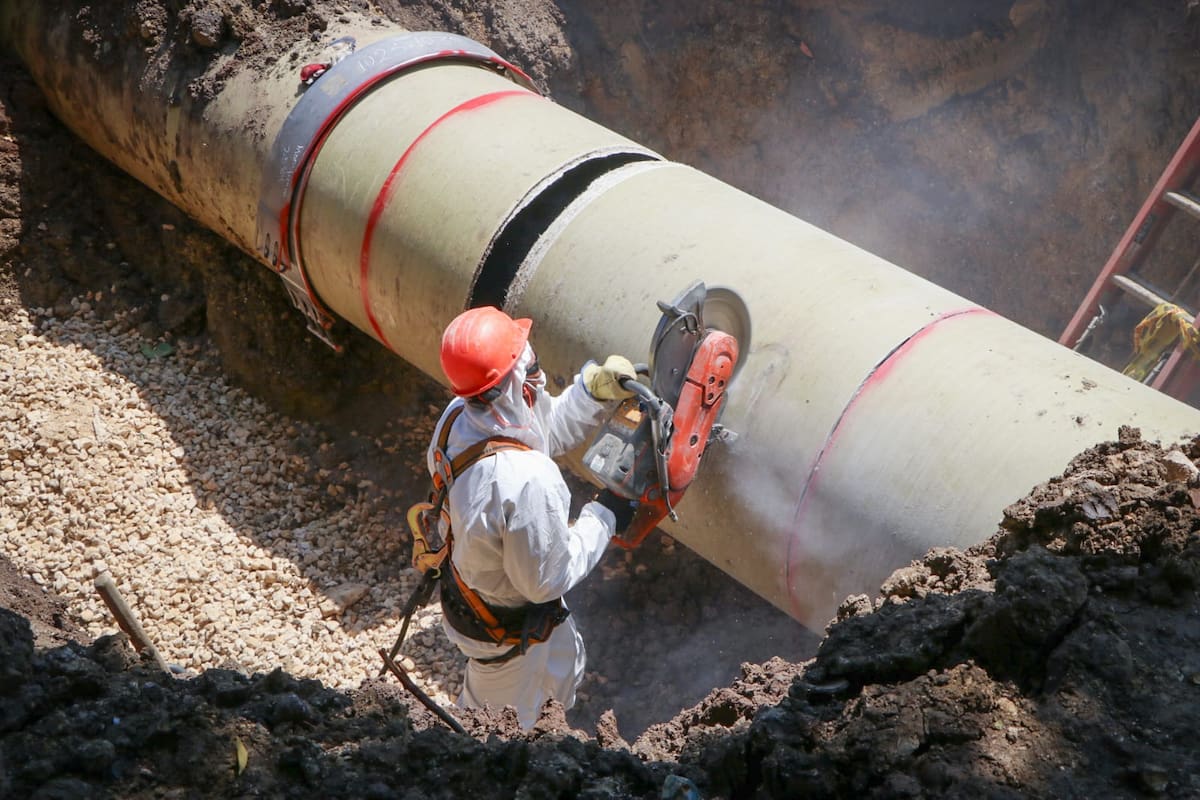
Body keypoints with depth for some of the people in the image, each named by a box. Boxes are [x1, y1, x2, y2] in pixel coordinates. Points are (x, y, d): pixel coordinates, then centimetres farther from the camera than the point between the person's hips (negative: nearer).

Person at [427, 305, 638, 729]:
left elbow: (548, 430, 2)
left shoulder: (459, 416, -18)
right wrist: (605, 517, -18)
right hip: (506, 626, -8)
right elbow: (546, 580, -28)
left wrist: (594, 388, -12)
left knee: (566, 663, 36)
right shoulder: (525, 482, -44)